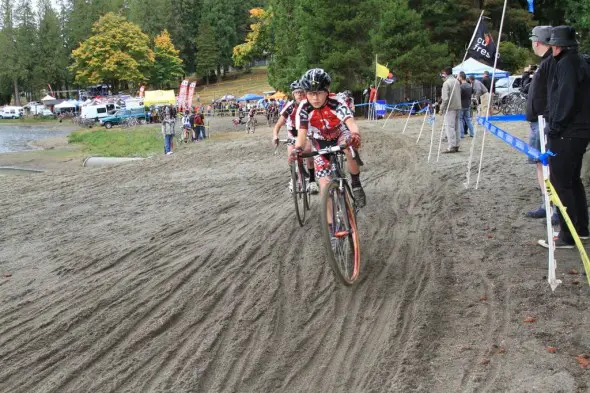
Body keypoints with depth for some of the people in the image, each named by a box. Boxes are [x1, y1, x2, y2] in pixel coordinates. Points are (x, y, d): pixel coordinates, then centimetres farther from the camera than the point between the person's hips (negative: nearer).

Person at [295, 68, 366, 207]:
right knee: (325, 183, -10)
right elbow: (302, 134, -33)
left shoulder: (336, 103, -30)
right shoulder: (304, 108, -25)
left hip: (340, 136, -1)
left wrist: (355, 135, -68)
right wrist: (297, 149, -55)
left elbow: (351, 123, -45)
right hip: (320, 144, 1)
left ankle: (356, 183, -16)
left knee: (350, 146, -37)